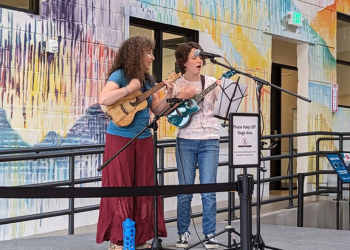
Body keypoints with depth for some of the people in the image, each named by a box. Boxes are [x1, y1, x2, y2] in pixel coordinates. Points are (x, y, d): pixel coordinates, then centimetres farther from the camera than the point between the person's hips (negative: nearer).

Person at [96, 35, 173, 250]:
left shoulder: (148, 79, 11)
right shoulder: (120, 75, -10)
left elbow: (157, 109, 13)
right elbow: (103, 99, -26)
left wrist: (169, 95, -2)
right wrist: (130, 88, -24)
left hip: (143, 139, 7)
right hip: (120, 139, -7)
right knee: (120, 188, -2)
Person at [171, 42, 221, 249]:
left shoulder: (212, 83, 5)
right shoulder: (177, 86, 3)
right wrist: (181, 98, -15)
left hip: (210, 140, 0)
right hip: (186, 141, 0)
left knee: (208, 190, -3)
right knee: (185, 190, 2)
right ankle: (183, 233, 15)